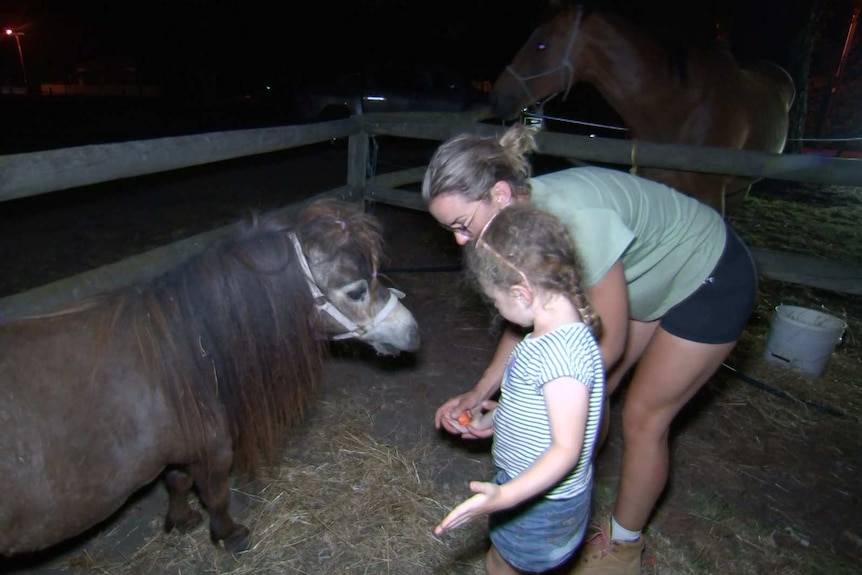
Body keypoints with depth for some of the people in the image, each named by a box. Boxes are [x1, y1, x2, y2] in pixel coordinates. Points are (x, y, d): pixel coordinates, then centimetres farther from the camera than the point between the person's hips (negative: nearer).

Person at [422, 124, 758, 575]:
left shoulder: (578, 219, -40)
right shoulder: (519, 212, -16)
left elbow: (609, 343, -30)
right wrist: (480, 392, -14)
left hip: (711, 282, -7)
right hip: (650, 277, 7)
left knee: (643, 418, 1)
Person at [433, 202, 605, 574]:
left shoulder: (562, 349, -34)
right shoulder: (554, 333, -3)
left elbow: (567, 448, -32)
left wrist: (505, 495, -40)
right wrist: (499, 416, 23)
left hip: (544, 502, -9)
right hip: (528, 490, 9)